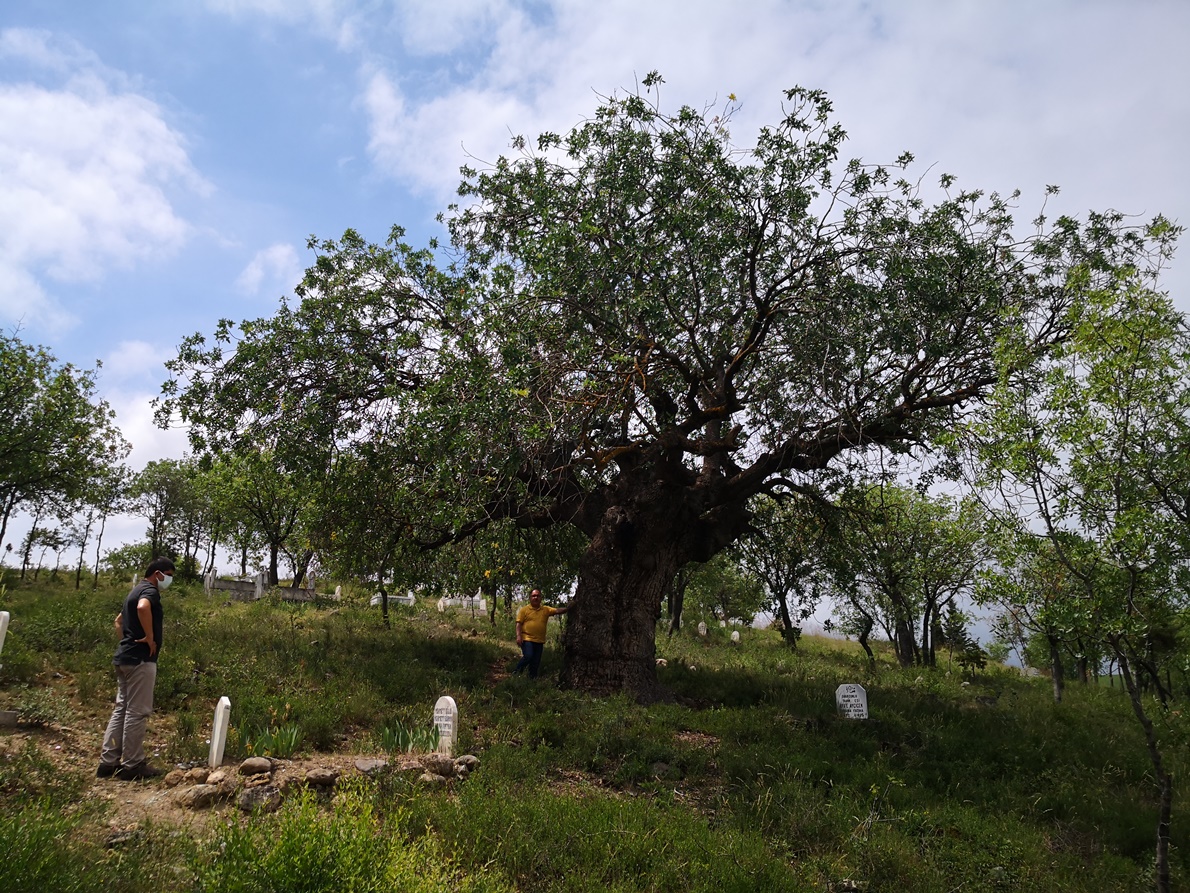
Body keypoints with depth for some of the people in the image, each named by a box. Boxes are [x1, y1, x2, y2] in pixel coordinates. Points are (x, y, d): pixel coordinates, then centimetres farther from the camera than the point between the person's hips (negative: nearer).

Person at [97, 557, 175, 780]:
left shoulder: (136, 591, 20)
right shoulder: (150, 590, -11)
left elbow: (119, 620, 32)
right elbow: (143, 608, -35)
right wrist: (150, 638, -25)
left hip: (125, 657, 10)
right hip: (141, 658, -10)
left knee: (121, 709, 13)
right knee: (137, 711, -4)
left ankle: (108, 762, 16)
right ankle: (132, 765, 1)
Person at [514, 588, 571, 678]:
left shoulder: (546, 609, 9)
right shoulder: (524, 609, 2)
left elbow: (557, 610, -2)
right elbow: (519, 624, -1)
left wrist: (567, 608, -20)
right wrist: (518, 636, -12)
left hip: (539, 641, 4)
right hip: (527, 639, -4)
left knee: (536, 662, 8)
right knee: (528, 656, -20)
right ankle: (516, 672, 1)